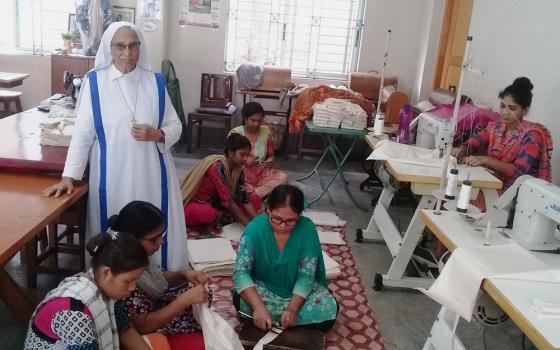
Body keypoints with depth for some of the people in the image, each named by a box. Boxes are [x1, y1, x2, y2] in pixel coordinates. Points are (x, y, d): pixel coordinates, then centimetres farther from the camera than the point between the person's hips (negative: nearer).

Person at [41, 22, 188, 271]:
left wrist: (156, 134, -14)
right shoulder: (95, 82, -4)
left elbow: (175, 126, 7)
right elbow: (83, 132, -2)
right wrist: (68, 176, -6)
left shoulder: (155, 83, 2)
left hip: (150, 174, 2)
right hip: (111, 175, -1)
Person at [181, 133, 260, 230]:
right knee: (207, 213, -43)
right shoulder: (217, 166, -25)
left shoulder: (238, 169, -2)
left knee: (256, 201, -4)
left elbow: (244, 197, -5)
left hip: (216, 204, 8)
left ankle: (219, 219, -11)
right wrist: (248, 224, -28)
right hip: (196, 205, -8)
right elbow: (228, 200, -28)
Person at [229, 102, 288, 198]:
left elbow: (271, 155, 10)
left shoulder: (266, 131, 2)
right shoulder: (235, 133, -7)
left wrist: (270, 160, -15)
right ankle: (263, 194, -20)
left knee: (283, 177, -23)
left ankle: (250, 196, -25)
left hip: (261, 174, 3)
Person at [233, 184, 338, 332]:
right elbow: (241, 272, -24)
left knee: (328, 309, -25)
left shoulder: (307, 229, -20)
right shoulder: (255, 228, -21)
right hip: (263, 287, -1)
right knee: (241, 302, -32)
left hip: (298, 290, 2)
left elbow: (306, 276, -19)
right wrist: (259, 306, -39)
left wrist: (292, 309, -34)